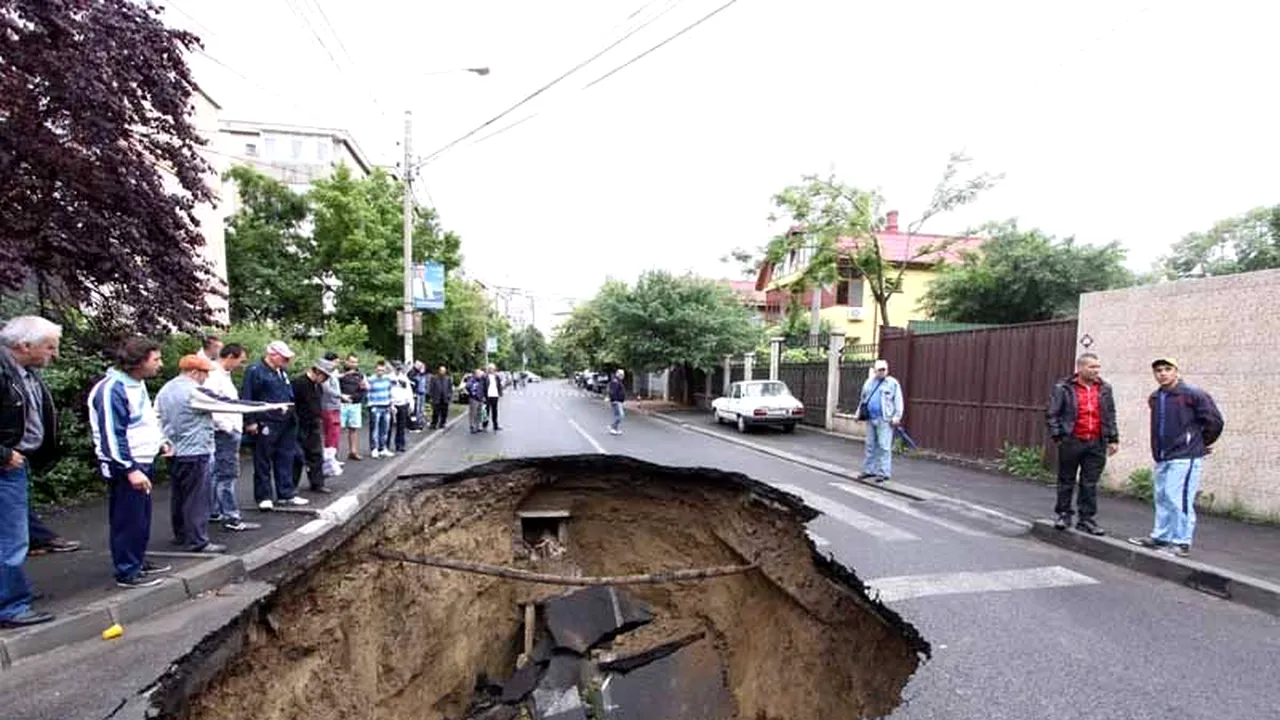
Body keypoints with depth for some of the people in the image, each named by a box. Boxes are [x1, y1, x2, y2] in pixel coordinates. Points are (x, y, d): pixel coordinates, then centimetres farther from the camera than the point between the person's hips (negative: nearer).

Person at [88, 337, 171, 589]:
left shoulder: (138, 384, 11)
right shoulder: (113, 389, -19)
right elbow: (112, 435, -22)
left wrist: (160, 442, 14)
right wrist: (130, 469, -23)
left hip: (143, 463, 10)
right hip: (125, 467, -9)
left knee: (142, 518, 17)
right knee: (128, 520, 0)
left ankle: (138, 561, 30)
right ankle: (127, 573, 10)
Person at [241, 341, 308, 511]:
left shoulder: (282, 372, 16)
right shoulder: (255, 371, -9)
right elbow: (246, 398, -13)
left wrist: (293, 417, 19)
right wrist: (250, 421, -16)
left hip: (285, 425, 8)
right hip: (265, 425, -8)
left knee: (285, 460, 12)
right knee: (263, 463, 2)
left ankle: (286, 494, 20)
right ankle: (263, 497, 11)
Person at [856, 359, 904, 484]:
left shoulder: (893, 383, -2)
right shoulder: (868, 383, 15)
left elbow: (898, 401, -6)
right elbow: (862, 399, 23)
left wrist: (897, 417, -13)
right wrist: (859, 413, 19)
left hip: (885, 420, -6)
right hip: (870, 419, 6)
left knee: (884, 446, -6)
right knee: (870, 445, 12)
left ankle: (884, 473, -2)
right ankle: (869, 470, 21)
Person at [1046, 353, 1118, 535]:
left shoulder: (1104, 389, 11)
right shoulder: (1064, 388, -3)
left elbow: (1110, 416, 16)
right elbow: (1053, 414, -3)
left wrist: (1113, 439, 11)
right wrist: (1057, 436, -8)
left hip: (1096, 444, 3)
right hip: (1071, 442, -3)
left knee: (1090, 484, 5)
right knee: (1066, 481, 7)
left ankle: (1086, 519, 14)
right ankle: (1064, 514, 19)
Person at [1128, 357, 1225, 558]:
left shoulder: (1193, 394, -11)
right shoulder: (1155, 398, 10)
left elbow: (1214, 420, -6)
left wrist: (1204, 443, 4)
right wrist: (1159, 450, 18)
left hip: (1185, 457, -7)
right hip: (1162, 457, 7)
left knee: (1178, 499, -7)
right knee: (1162, 498, 14)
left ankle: (1182, 543, 2)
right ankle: (1160, 537, 23)